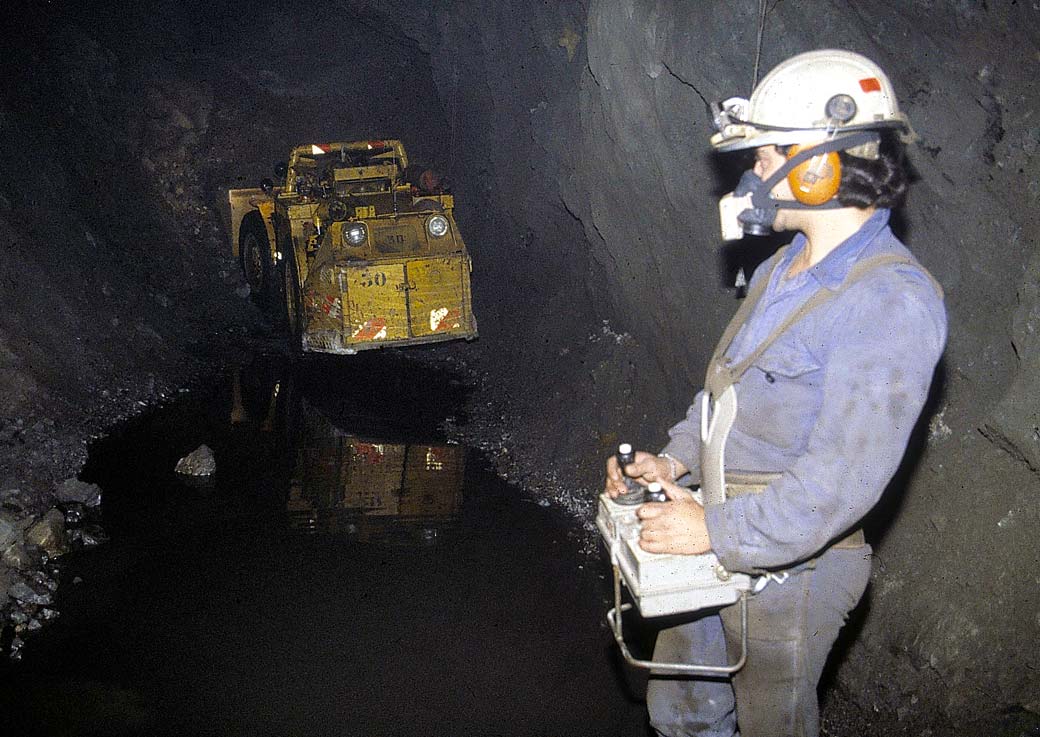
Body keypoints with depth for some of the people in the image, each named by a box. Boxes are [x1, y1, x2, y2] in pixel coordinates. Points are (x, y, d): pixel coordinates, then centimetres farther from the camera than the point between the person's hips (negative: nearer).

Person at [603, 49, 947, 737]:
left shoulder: (892, 300, -25)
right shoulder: (785, 269, 5)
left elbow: (844, 473, -29)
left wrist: (720, 531, -24)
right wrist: (677, 459, 1)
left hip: (789, 568, -8)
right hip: (716, 545, 8)